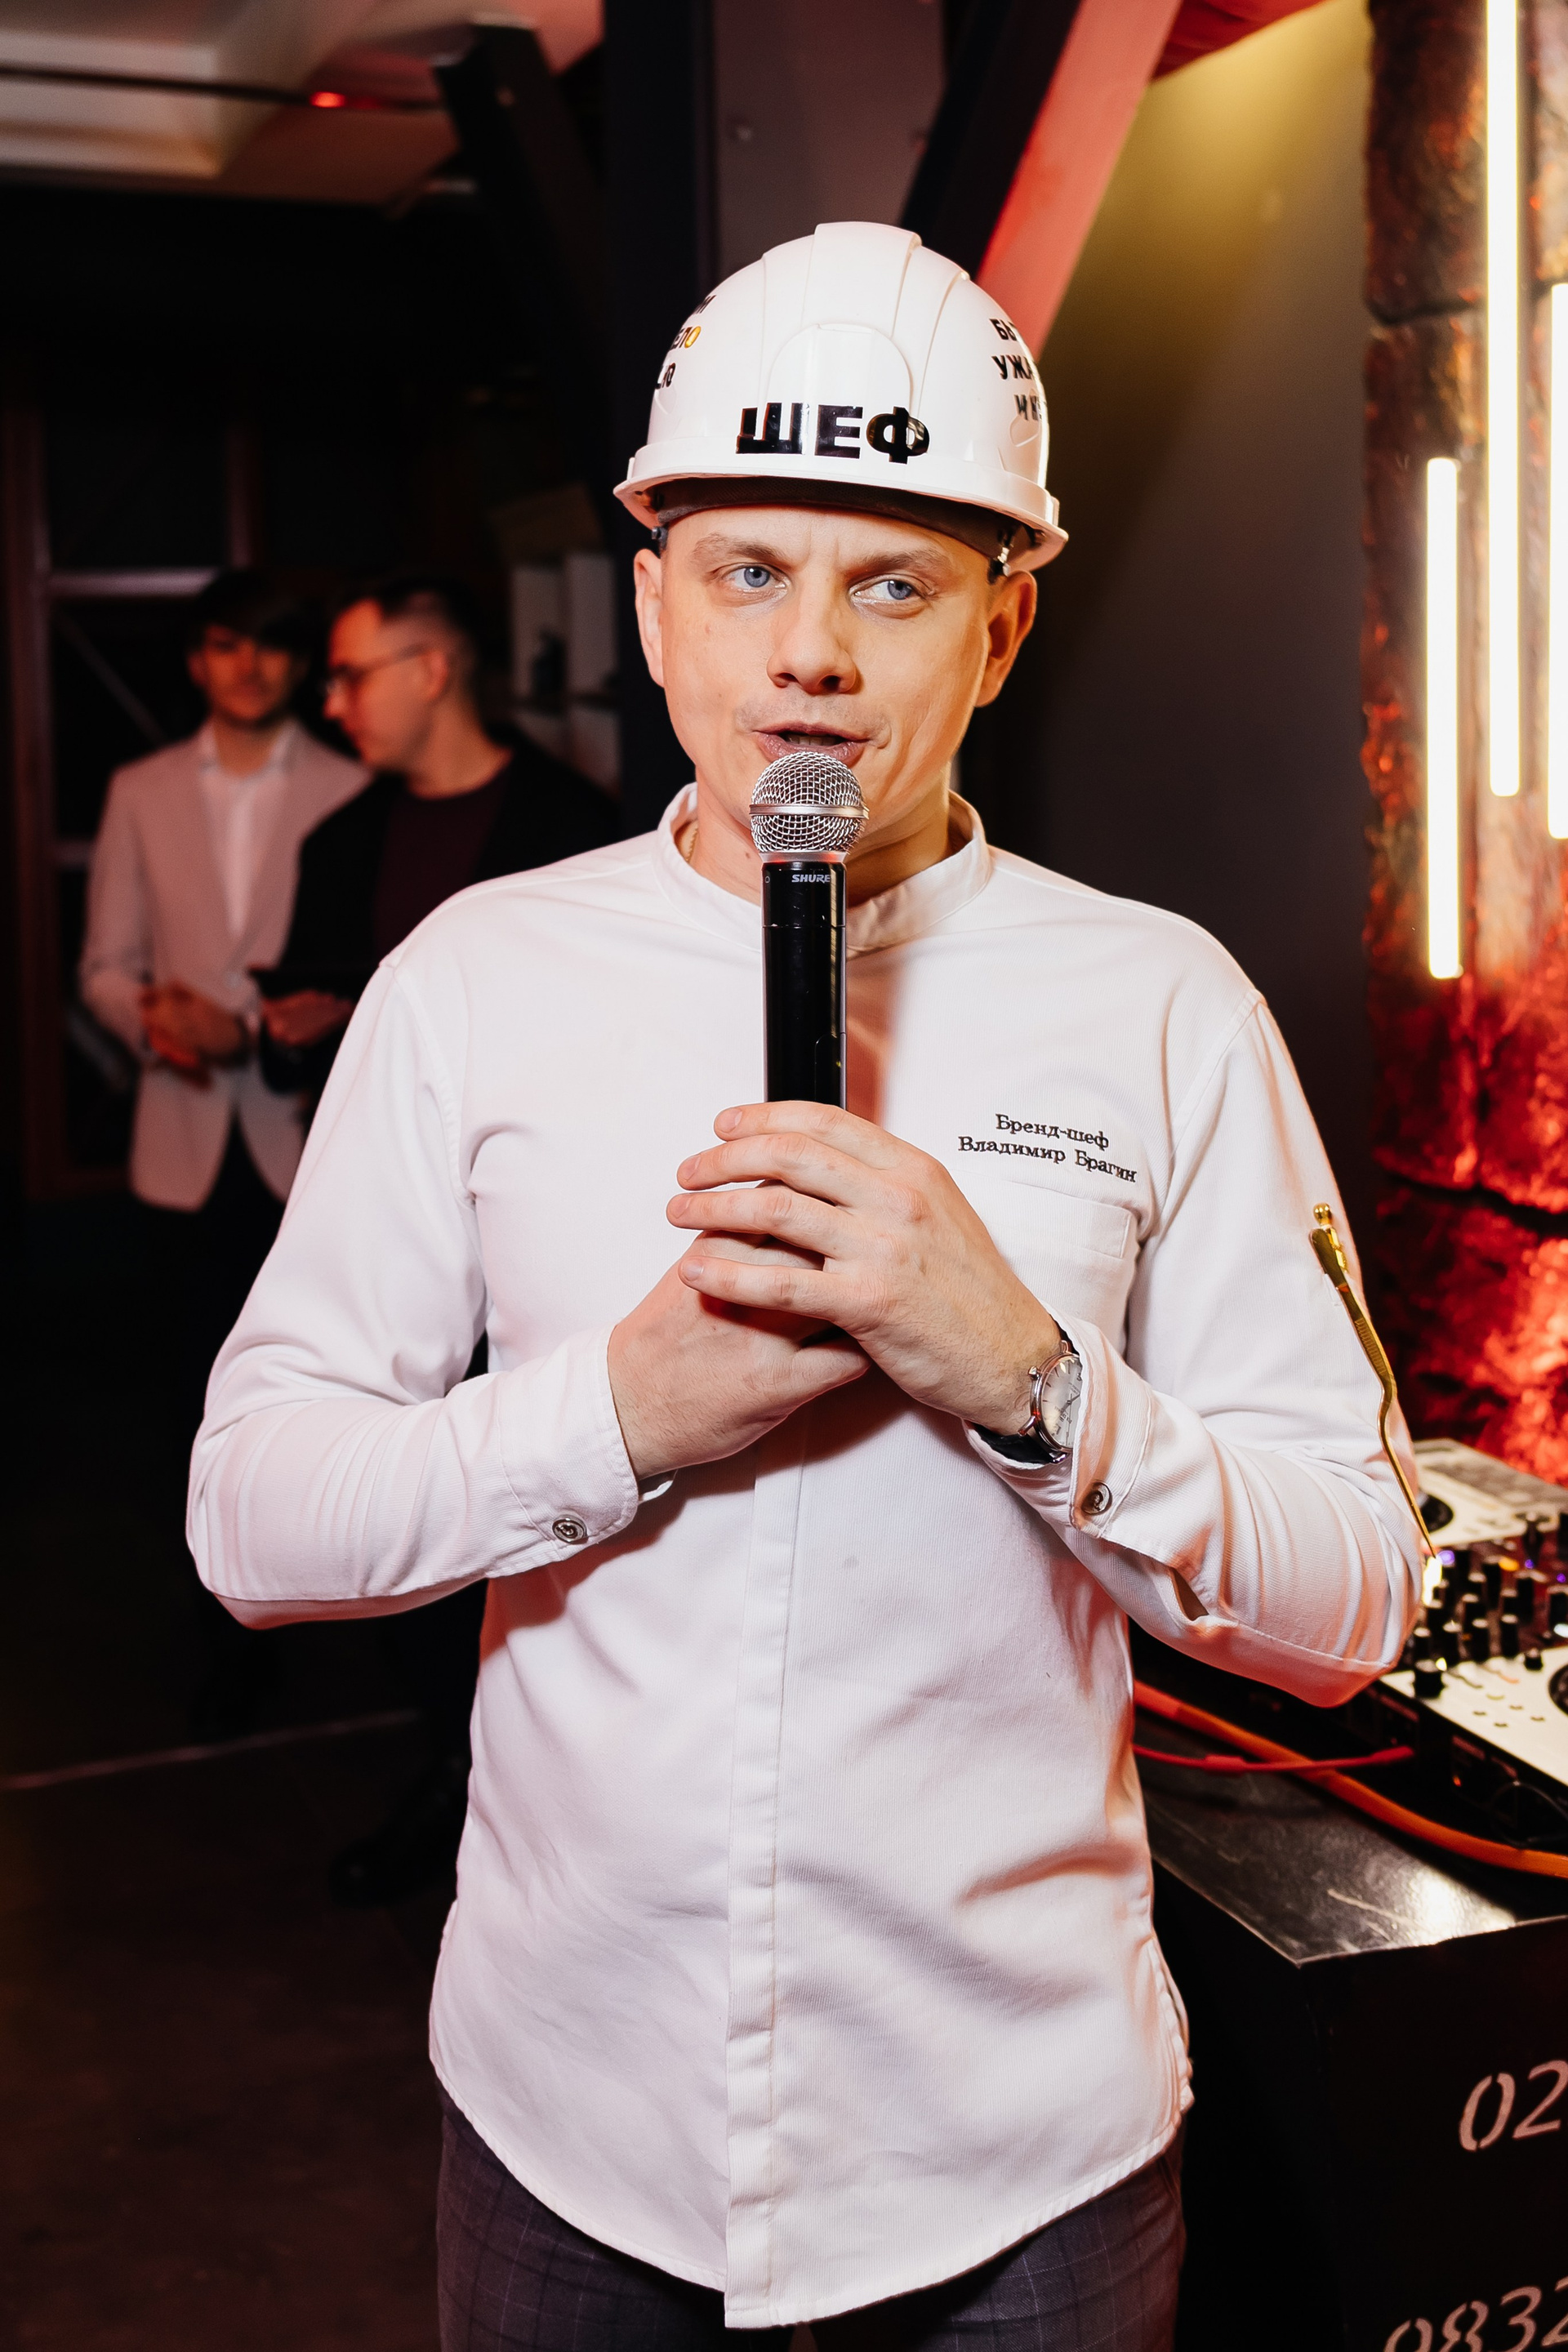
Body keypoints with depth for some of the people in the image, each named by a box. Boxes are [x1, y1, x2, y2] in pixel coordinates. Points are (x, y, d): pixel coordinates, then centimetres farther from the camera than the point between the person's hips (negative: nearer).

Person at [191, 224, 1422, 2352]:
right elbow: (248, 1514, -5)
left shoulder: (1161, 1005, -6)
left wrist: (1026, 1371, -24)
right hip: (566, 2095, 1)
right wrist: (619, 1408, -20)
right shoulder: (476, 978, -3)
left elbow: (1350, 1609, -8)